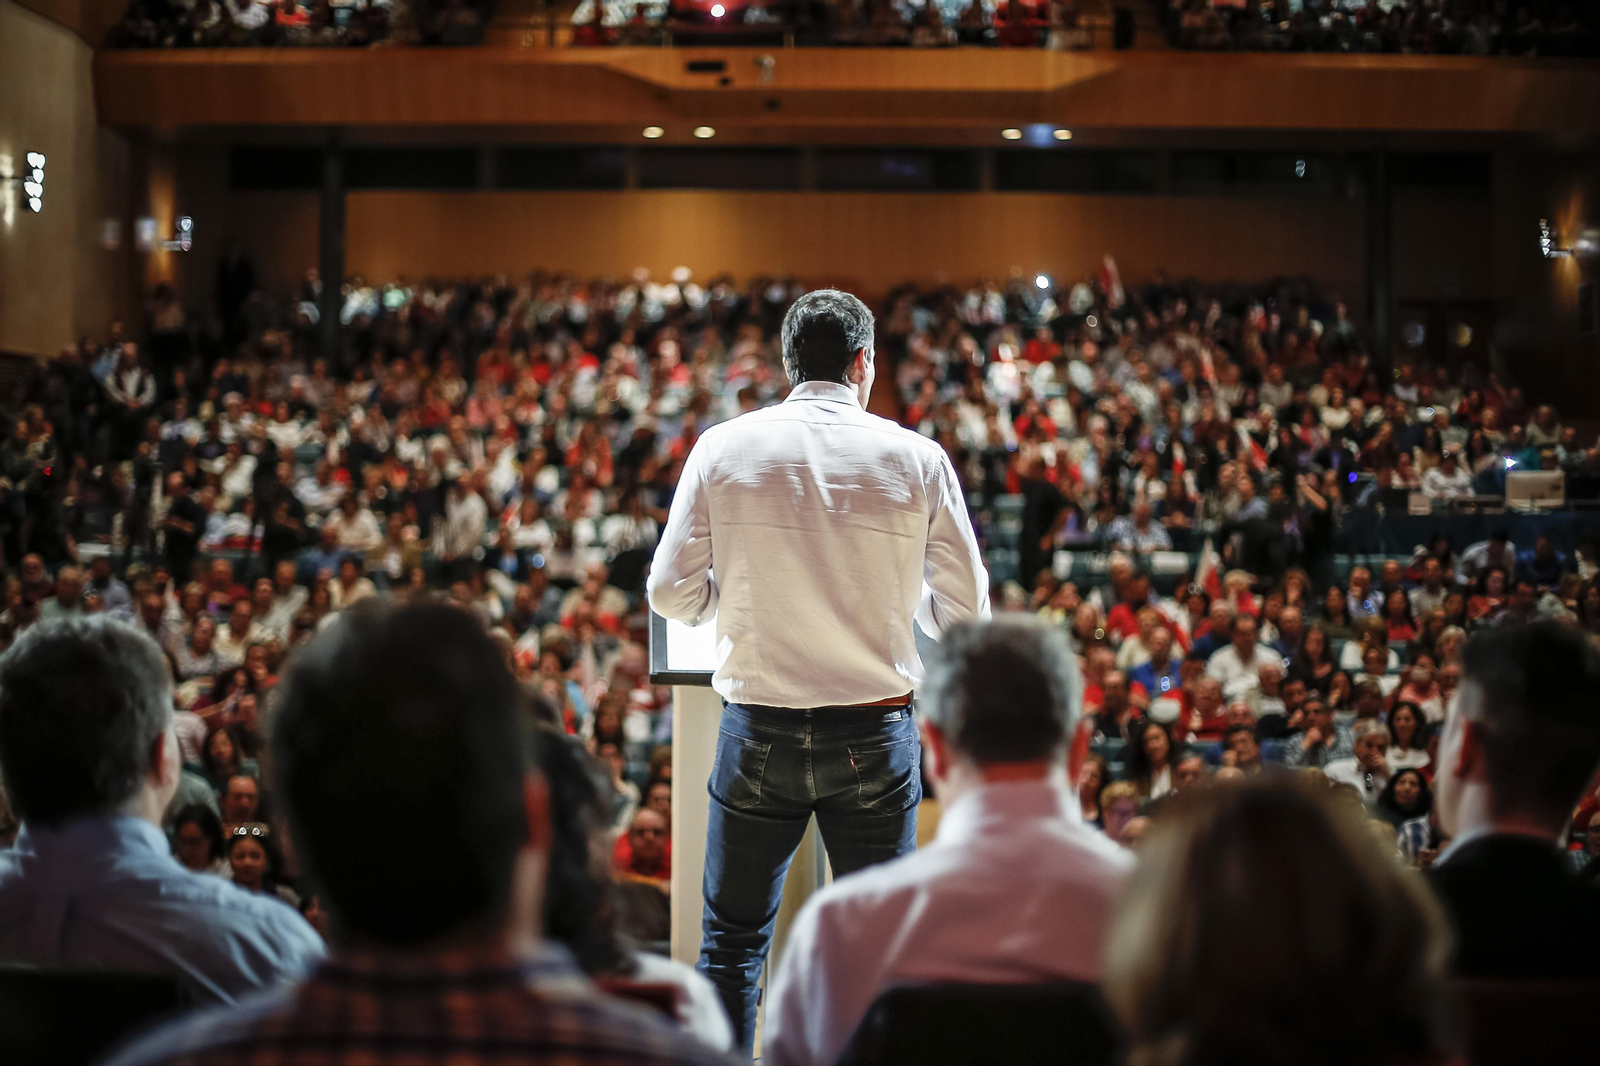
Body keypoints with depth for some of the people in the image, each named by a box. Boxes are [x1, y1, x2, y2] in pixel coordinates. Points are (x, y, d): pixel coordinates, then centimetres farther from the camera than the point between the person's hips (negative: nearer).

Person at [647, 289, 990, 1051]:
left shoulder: (723, 448, -2)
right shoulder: (917, 459, -2)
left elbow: (671, 594, -1)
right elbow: (965, 611, 0)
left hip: (759, 731, 0)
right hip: (875, 735, 0)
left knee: (731, 941, 12)